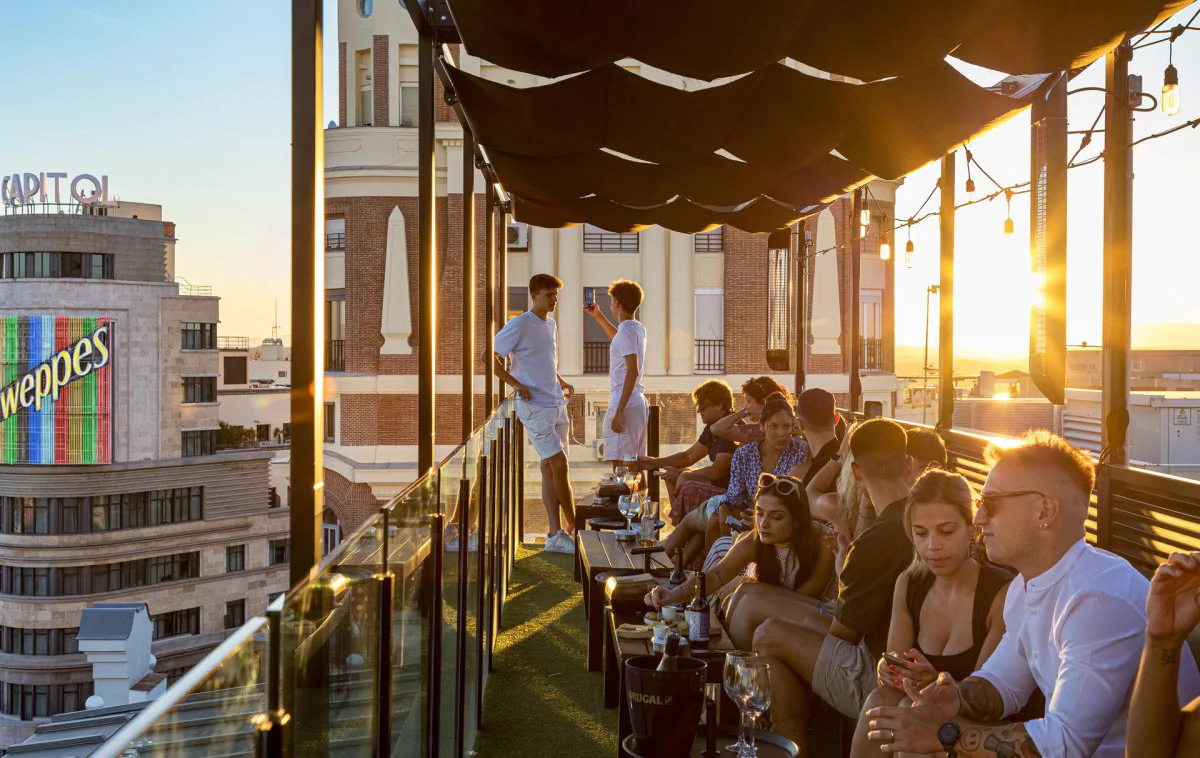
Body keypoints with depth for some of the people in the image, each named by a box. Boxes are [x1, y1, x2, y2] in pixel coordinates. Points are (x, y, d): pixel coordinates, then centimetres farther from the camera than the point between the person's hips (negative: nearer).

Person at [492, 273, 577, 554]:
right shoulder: (519, 325, -9)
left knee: (551, 469, 7)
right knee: (558, 464, -10)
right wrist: (514, 383, -13)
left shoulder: (550, 325, 15)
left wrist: (560, 382, 14)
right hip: (535, 407, -8)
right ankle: (573, 528, 1)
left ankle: (556, 534, 9)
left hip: (556, 404, 8)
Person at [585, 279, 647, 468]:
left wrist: (619, 412, -23)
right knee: (635, 464, 13)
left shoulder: (627, 330, -14)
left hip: (624, 404, -10)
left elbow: (632, 372, -22)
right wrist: (598, 316, 41)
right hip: (639, 403, 10)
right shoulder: (638, 328, 14)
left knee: (620, 465, -11)